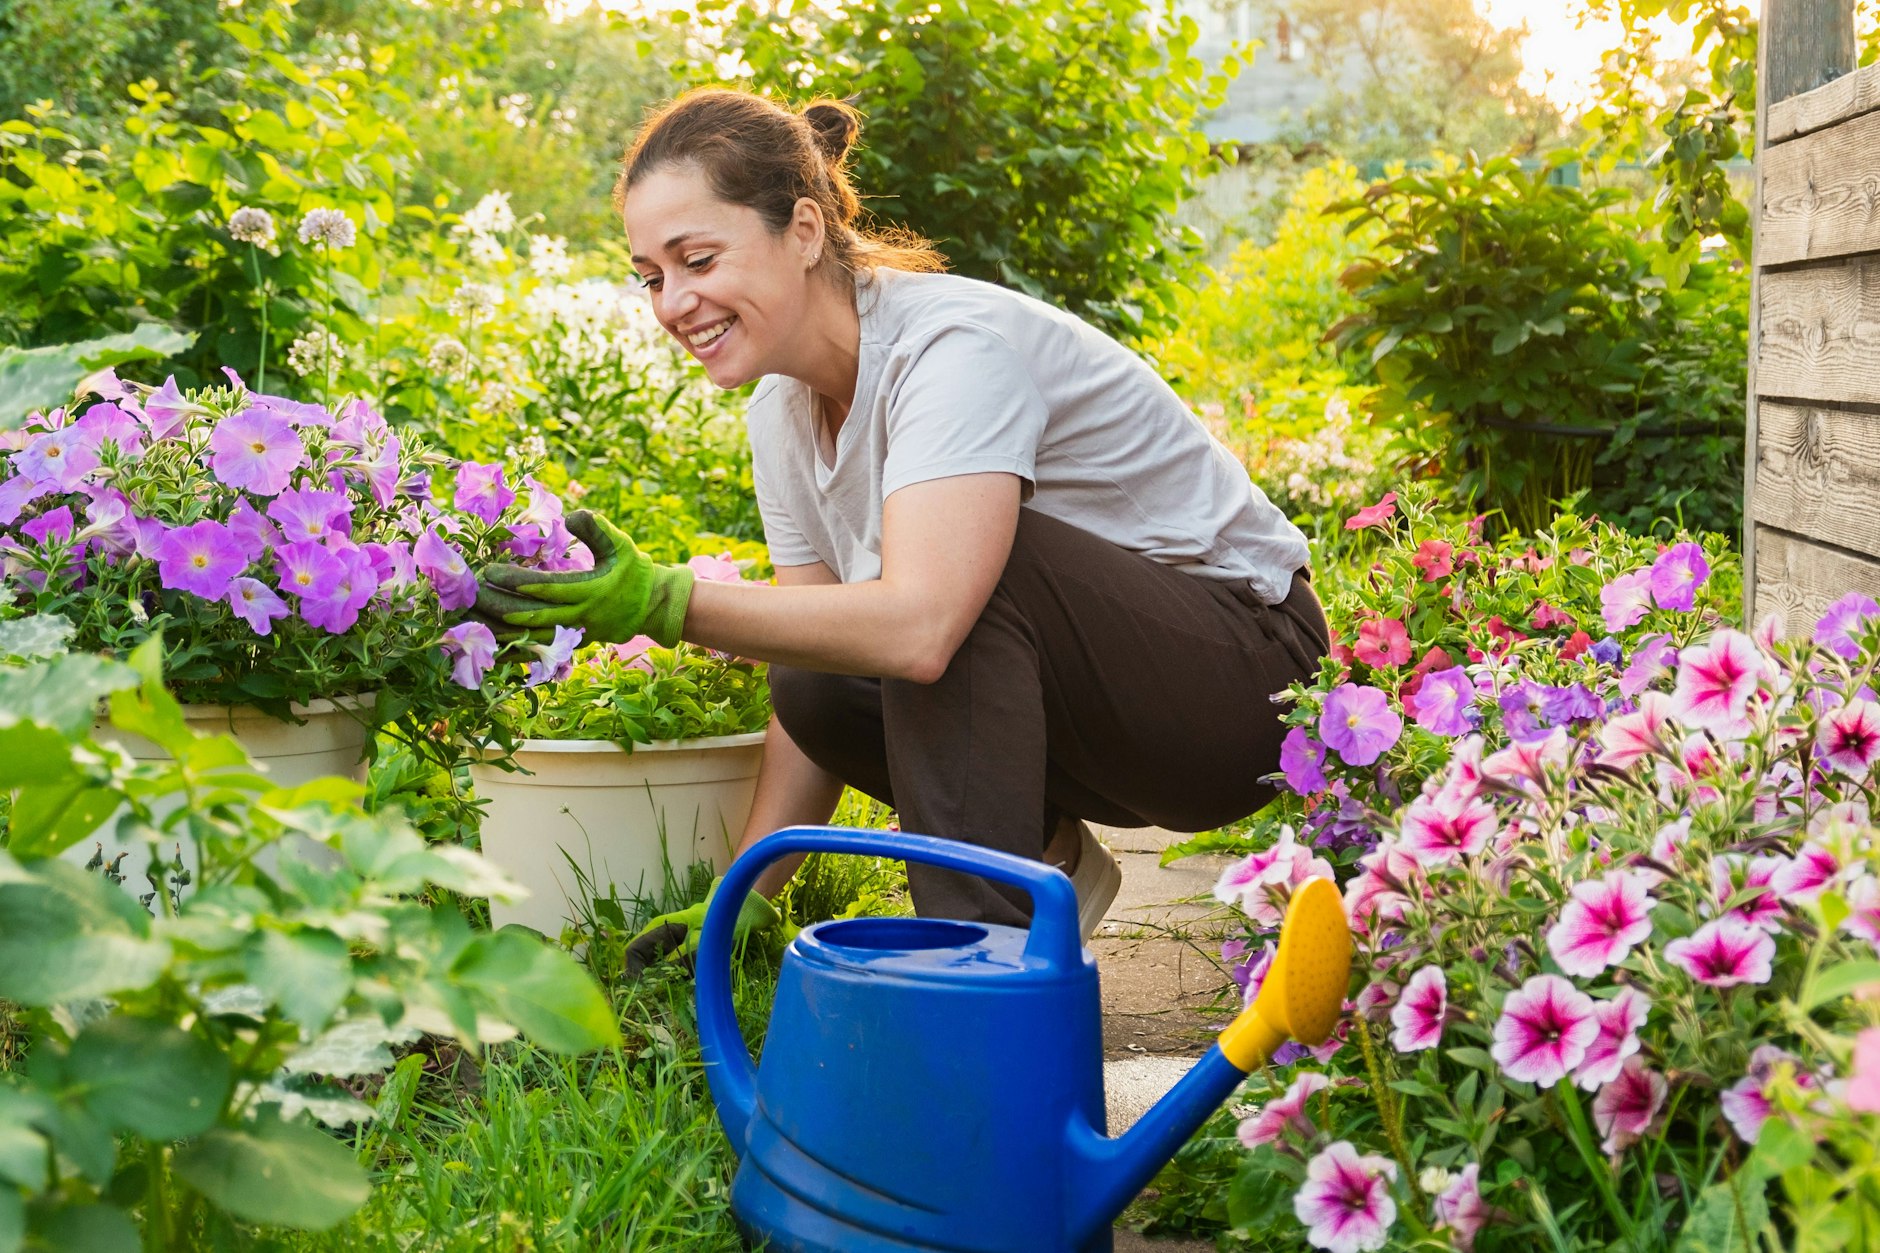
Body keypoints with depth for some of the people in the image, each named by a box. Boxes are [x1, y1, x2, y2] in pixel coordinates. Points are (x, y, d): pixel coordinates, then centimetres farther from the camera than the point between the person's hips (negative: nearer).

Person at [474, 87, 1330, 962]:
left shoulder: (958, 347, -26)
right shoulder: (784, 406, -1)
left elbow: (918, 627, -41)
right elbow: (815, 674, -1)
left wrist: (664, 602, -42)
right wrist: (739, 902, -8)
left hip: (1250, 658, -7)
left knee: (976, 565, -32)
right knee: (816, 686, -15)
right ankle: (1039, 862, 8)